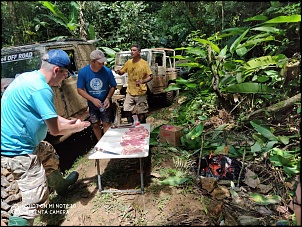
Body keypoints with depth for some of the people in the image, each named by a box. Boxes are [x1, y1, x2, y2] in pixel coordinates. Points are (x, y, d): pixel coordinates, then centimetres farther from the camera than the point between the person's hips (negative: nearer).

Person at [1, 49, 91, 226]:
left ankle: (60, 184, 53)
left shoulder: (28, 77, 4)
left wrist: (67, 121, 14)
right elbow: (55, 129, -22)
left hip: (16, 142, 10)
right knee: (37, 200, -5)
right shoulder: (41, 89, -26)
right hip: (17, 151, -10)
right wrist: (77, 127, -4)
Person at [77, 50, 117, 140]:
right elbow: (80, 89, -10)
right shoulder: (83, 72, -15)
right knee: (95, 125, 14)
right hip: (92, 104, 2)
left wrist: (108, 98, -19)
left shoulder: (107, 71, -16)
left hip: (105, 103, -1)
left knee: (106, 124, 1)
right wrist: (93, 100, -20)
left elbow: (113, 86, -4)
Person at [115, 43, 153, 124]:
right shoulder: (128, 62, 5)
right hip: (129, 92, 4)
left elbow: (150, 76, -9)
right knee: (127, 111, 5)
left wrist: (142, 81, -26)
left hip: (140, 93, -4)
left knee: (141, 113, 5)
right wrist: (118, 72, -10)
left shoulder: (144, 63, -8)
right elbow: (121, 72, 14)